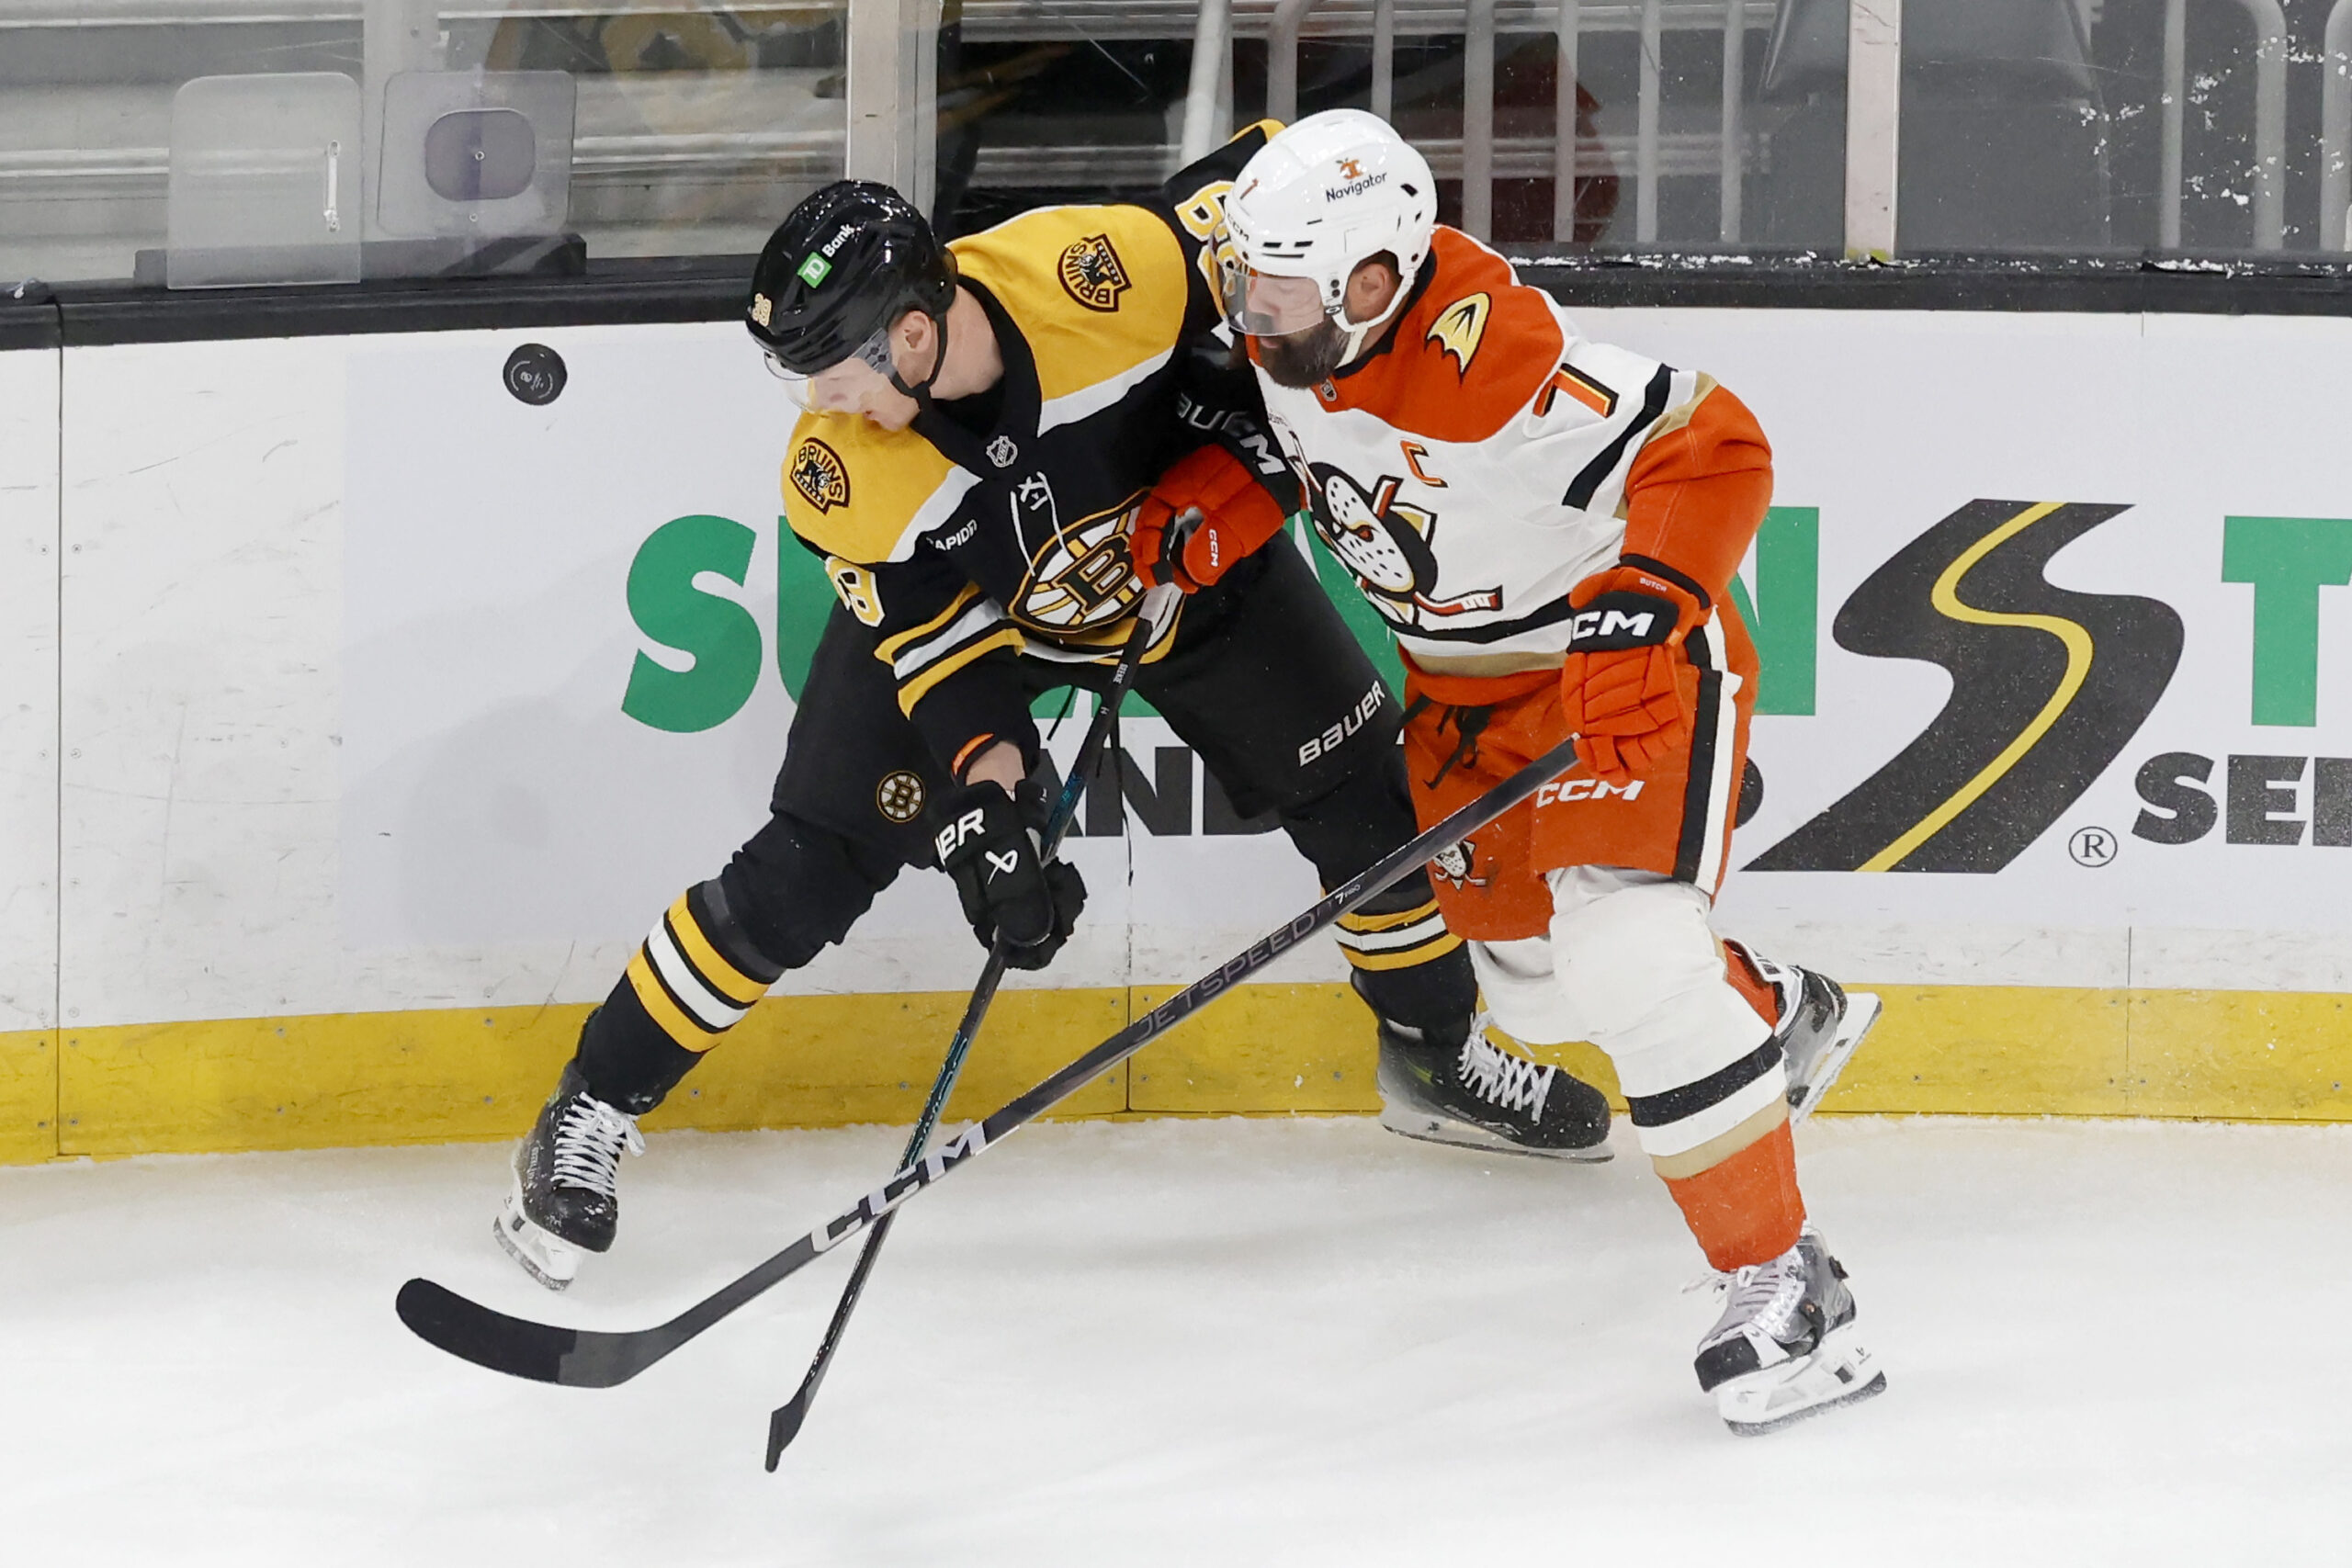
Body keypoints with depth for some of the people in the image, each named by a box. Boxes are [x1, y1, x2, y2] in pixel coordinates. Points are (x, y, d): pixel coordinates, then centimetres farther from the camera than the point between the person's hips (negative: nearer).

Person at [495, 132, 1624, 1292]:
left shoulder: (1094, 269, -39)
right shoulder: (836, 470, -31)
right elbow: (933, 645, -20)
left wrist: (1246, 453, -24)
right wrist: (989, 814, -29)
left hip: (1182, 554, 1)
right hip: (943, 593, -1)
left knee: (1362, 792, 3)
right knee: (807, 873, -10)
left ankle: (1438, 1054, 30)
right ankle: (590, 1117, 4)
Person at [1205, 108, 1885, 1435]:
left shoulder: (1489, 357, -35)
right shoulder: (1292, 341, -10)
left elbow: (1714, 445, -33)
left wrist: (1645, 605, -42)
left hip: (1629, 660, -9)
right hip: (1471, 679, 9)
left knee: (1628, 952, -24)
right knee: (1529, 973, 17)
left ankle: (1786, 1285, -17)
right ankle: (1789, 1017, 46)